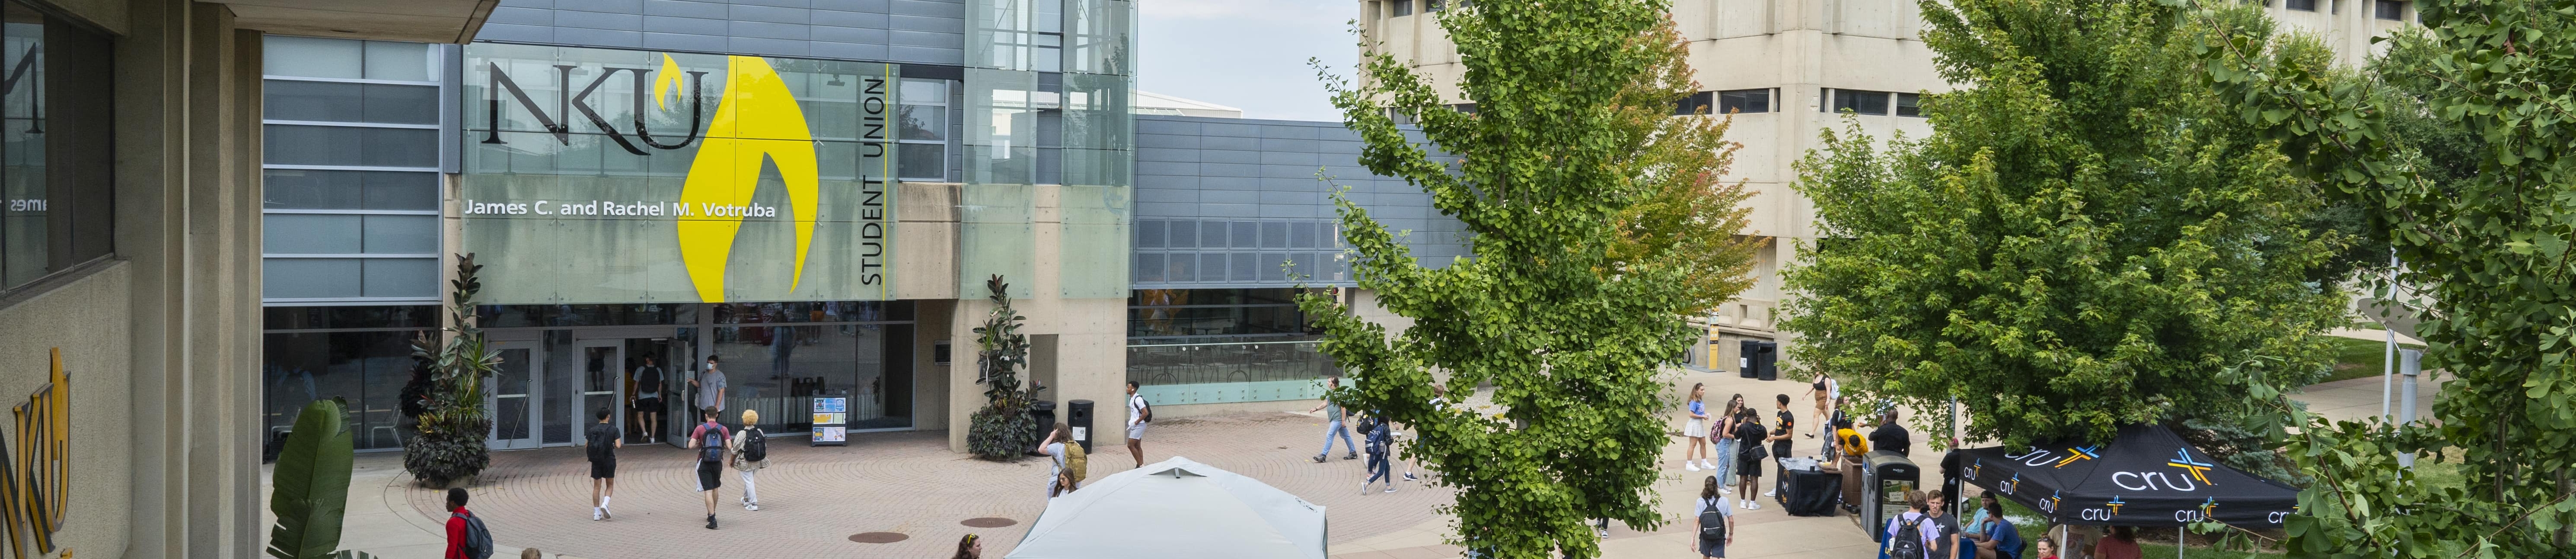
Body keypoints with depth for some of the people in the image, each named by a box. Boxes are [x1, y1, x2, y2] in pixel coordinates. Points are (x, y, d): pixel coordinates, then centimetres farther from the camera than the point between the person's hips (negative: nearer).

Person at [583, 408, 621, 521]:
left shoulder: (592, 430, 1)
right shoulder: (613, 429, -6)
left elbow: (587, 445, 1)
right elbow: (618, 445, -13)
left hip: (596, 461, 2)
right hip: (609, 460, -2)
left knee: (597, 487, 8)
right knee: (610, 485, 11)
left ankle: (597, 513, 6)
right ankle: (605, 504, -13)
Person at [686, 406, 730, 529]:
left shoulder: (700, 429, -5)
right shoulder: (723, 429, 0)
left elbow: (691, 446, -11)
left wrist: (700, 445, 9)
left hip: (704, 463, -3)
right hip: (718, 463, 3)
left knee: (708, 491, -5)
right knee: (715, 488, 22)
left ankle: (713, 519, -15)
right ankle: (712, 514, 35)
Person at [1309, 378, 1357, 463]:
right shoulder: (1330, 393, 10)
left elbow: (1343, 407, -20)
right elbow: (1326, 403, 17)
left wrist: (1343, 421, -19)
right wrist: (1316, 409, 7)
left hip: (1338, 419, -10)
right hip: (1334, 419, 10)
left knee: (1330, 435, -11)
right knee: (1345, 435, 16)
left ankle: (1323, 456, -11)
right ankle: (1353, 453, 25)